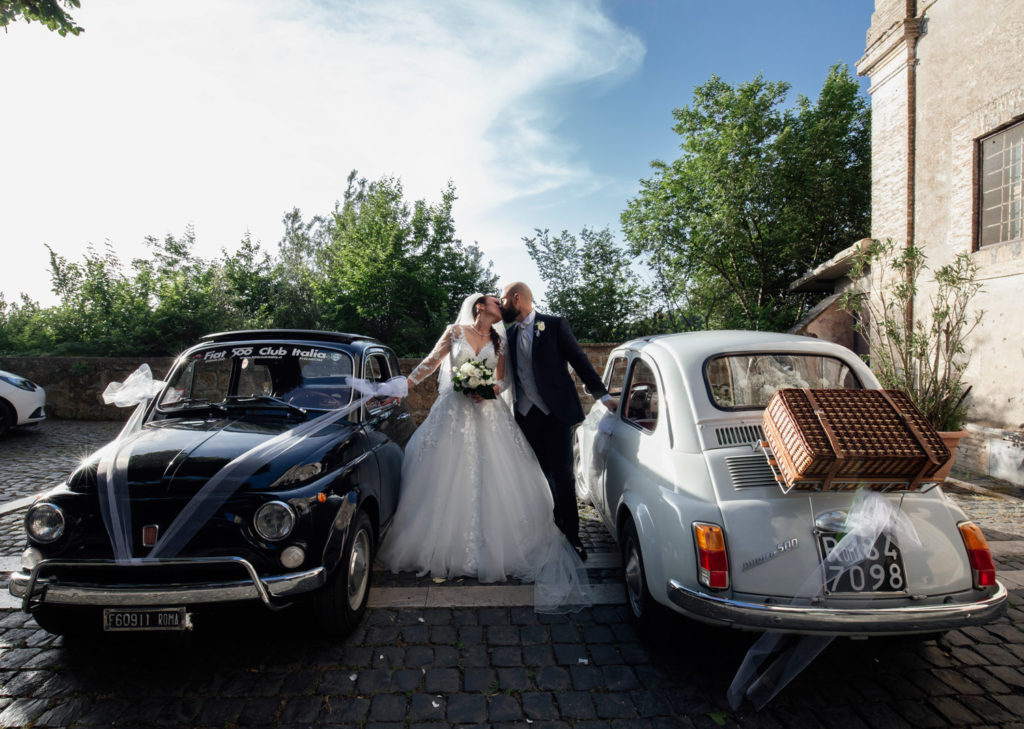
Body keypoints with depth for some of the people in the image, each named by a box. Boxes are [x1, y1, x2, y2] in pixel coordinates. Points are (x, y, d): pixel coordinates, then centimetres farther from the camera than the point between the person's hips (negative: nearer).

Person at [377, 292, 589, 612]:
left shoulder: (500, 342, 12)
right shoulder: (455, 332, 5)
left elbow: (505, 380, 11)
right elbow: (429, 363, 5)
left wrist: (490, 390, -10)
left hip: (489, 415, 2)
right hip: (454, 413, -2)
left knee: (492, 481, -1)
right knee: (447, 479, -1)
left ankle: (493, 546, 9)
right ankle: (447, 546, 10)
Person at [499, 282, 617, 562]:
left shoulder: (555, 325, -3)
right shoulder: (510, 333, 11)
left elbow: (579, 360, -4)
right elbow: (509, 373, 13)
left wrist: (603, 395, -7)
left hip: (556, 412, -4)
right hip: (526, 415, 5)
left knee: (563, 475, -4)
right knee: (542, 476, 10)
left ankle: (572, 536, 8)